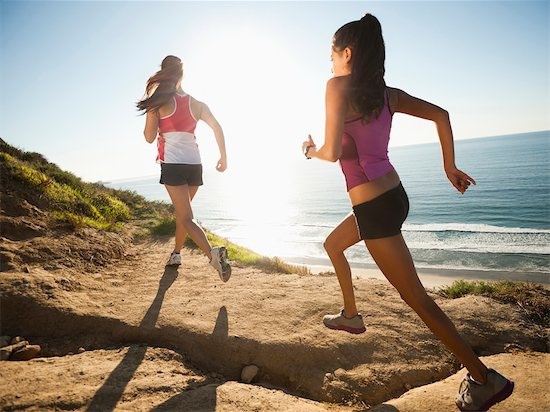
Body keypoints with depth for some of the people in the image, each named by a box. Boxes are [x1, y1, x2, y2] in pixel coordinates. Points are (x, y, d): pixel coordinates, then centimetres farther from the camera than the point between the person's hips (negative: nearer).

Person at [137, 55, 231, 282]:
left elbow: (149, 137, -2)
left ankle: (213, 253, -29)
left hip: (173, 164, -5)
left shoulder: (158, 102, -1)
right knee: (181, 211, 23)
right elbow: (217, 127, 4)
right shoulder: (195, 103, 10)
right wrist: (224, 157, 10)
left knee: (185, 218, -7)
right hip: (194, 164, 5)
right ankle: (176, 254, 35)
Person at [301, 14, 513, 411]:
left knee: (417, 297, 1)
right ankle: (352, 315, 43)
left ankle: (484, 378, 11)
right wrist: (450, 166, 12)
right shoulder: (388, 94, 8)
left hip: (375, 208, -9)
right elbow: (441, 114, 6)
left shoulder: (338, 86, -12)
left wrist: (311, 150, 4)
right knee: (333, 244, 30)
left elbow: (332, 152, -19)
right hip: (392, 196, 9)